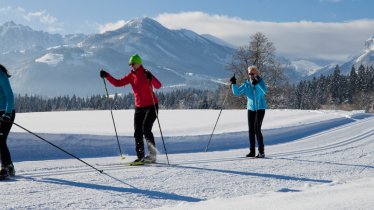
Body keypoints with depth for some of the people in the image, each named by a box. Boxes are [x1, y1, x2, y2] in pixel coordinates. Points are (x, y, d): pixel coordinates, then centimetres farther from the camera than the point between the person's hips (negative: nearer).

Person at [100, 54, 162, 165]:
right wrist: (107, 76, -5)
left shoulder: (146, 74, -10)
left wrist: (151, 78, -40)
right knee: (138, 133, 1)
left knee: (146, 129, -17)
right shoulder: (131, 76, 6)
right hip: (139, 107, 6)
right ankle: (140, 157, 7)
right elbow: (118, 83, 6)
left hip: (151, 106, -6)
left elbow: (158, 86, -23)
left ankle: (152, 155, -9)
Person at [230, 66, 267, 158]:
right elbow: (236, 92, -1)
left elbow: (264, 91, -26)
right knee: (251, 130, 5)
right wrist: (234, 84, -14)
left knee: (257, 129, -13)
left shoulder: (260, 82, -7)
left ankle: (261, 151, -8)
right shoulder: (246, 84, 4)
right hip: (251, 109, 4)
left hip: (260, 108, -4)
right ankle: (252, 151, 13)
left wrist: (258, 83, -39)